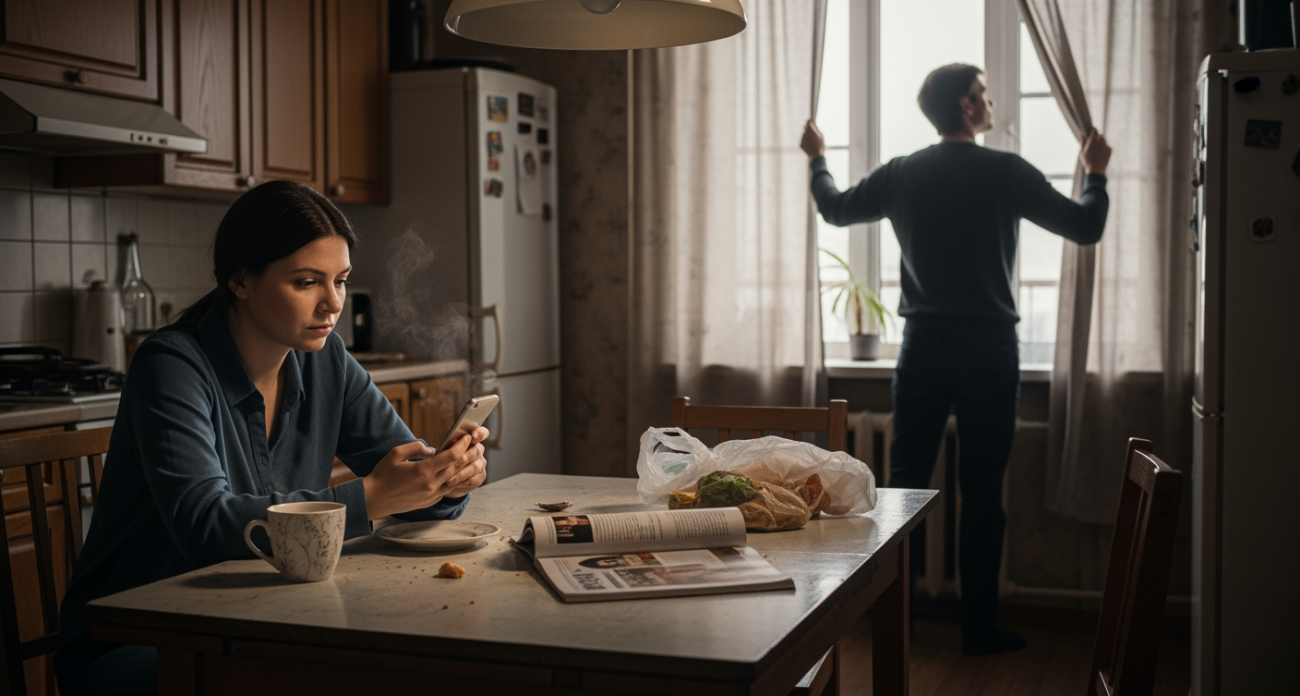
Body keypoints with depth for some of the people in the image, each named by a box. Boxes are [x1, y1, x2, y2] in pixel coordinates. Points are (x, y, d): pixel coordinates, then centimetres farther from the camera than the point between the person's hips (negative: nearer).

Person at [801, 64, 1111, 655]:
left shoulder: (901, 175, 3)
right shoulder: (1006, 172, -7)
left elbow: (835, 210, 18)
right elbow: (1086, 228, -1)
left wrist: (817, 159, 36)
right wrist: (1095, 173, 18)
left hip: (923, 345, 3)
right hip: (989, 349, -3)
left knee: (905, 482, 8)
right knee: (982, 494, 4)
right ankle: (979, 628, 11)